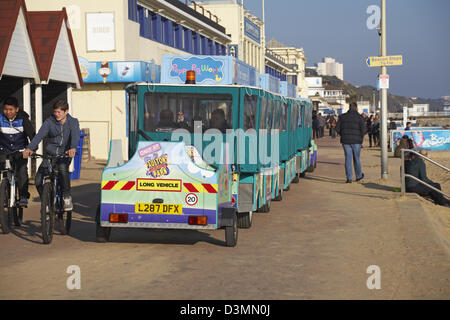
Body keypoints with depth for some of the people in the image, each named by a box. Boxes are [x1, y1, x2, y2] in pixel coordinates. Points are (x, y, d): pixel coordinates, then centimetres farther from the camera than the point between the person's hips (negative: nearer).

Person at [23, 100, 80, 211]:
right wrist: (30, 148, -35)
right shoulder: (50, 121, -2)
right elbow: (39, 135, -17)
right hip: (50, 154, 2)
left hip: (65, 154, -2)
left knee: (63, 168, -36)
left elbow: (75, 135, -22)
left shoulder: (73, 122, -2)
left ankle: (67, 197, -17)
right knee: (38, 180, -12)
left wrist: (73, 148, -44)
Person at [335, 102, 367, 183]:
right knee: (356, 158, 13)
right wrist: (361, 137, 9)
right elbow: (364, 129, -10)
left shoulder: (342, 116, 4)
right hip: (356, 141, -2)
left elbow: (337, 129, 2)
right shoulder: (360, 117, -5)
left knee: (348, 158, 4)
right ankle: (359, 176, 27)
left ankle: (349, 178, -2)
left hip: (345, 141, 2)